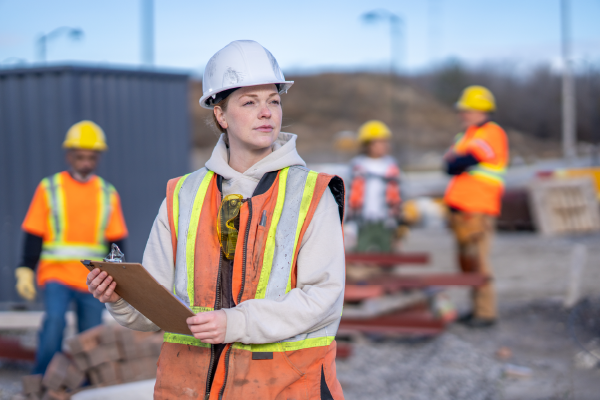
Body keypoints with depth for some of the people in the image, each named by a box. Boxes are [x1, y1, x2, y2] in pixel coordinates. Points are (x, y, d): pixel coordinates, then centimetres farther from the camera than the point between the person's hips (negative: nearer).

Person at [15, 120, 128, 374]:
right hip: (56, 275, -3)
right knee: (55, 320, -22)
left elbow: (116, 240, 13)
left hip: (93, 281, 3)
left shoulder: (108, 194, 11)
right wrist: (25, 272, -4)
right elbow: (33, 236, 2)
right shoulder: (49, 189, 3)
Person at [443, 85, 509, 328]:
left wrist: (453, 162, 3)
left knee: (478, 261, -10)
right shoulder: (470, 135, 22)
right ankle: (478, 308, 21)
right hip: (461, 208, 10)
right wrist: (455, 162, -2)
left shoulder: (492, 134, -10)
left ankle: (486, 313, -5)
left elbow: (458, 164, -16)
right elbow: (450, 165, 17)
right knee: (467, 262, 13)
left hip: (478, 209, -10)